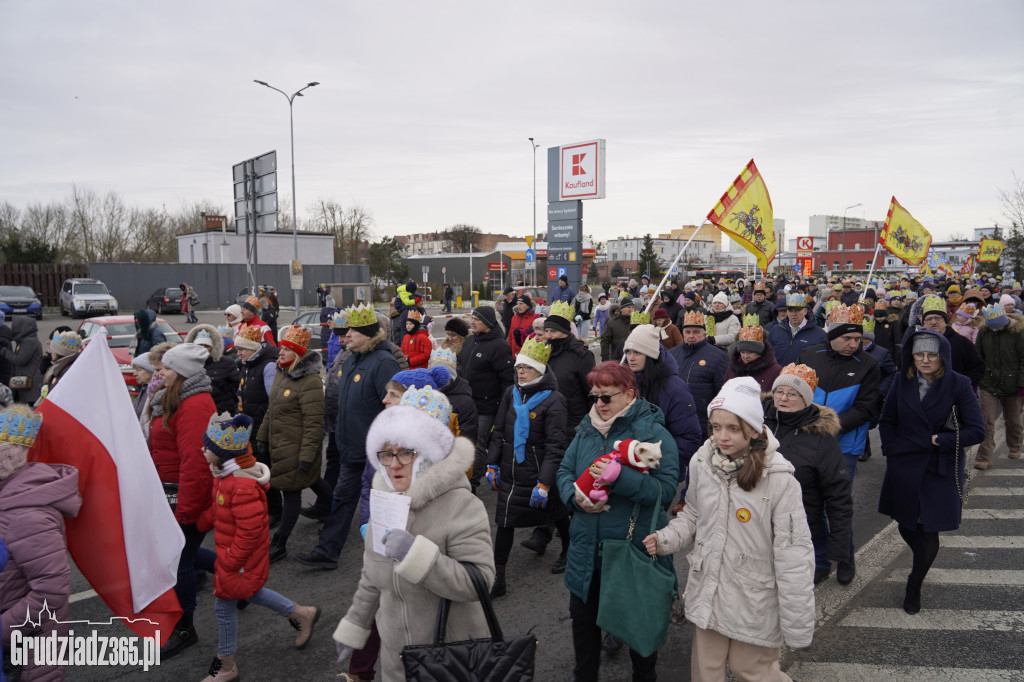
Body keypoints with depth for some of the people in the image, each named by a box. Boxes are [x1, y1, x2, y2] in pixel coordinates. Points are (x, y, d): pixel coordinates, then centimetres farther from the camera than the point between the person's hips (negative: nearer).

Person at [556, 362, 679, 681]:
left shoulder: (654, 433, -13)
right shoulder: (586, 430, 5)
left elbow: (666, 487, -22)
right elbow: (564, 471, 8)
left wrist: (619, 477, -33)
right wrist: (575, 496, -13)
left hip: (635, 547, -5)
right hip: (588, 548, 5)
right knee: (582, 613, 18)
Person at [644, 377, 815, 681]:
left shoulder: (779, 479, -20)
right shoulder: (702, 463, -6)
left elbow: (794, 556, -16)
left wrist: (798, 627, -13)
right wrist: (665, 539, -7)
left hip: (754, 602, -4)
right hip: (707, 595, 4)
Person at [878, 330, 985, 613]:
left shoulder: (958, 385, -9)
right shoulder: (902, 382, 1)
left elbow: (977, 431, -12)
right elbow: (886, 422, 10)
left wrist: (939, 440, -15)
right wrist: (893, 450, -1)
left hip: (941, 470, -3)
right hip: (904, 469, 3)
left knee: (928, 531, 2)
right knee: (906, 527, 12)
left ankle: (914, 587, 23)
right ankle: (922, 565, 44)